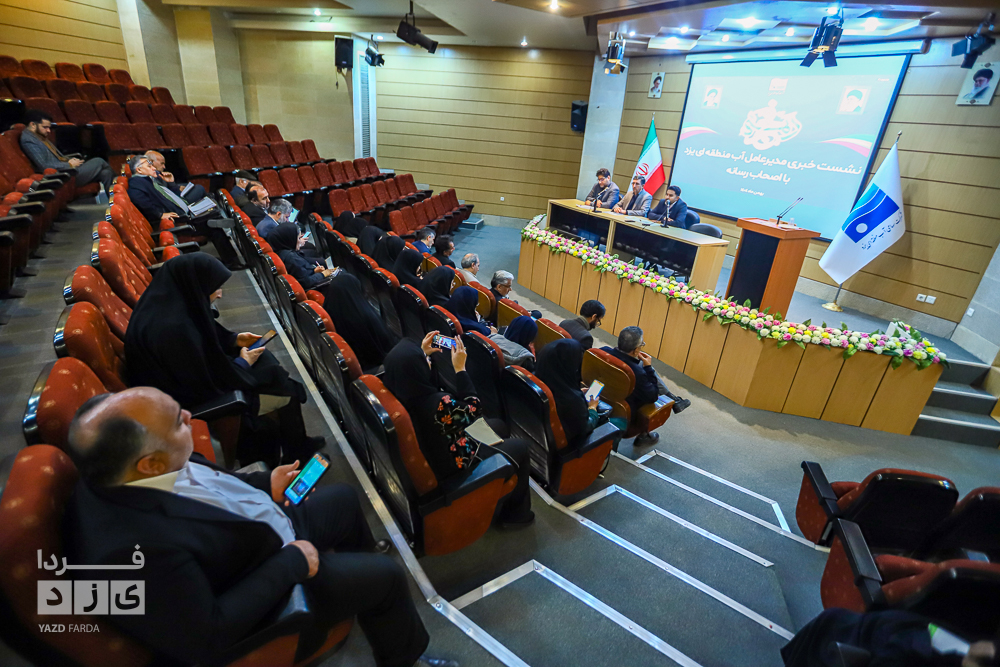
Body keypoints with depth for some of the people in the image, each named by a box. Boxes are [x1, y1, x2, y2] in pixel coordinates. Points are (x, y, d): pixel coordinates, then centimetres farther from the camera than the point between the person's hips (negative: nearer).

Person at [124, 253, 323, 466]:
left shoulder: (169, 301, -9)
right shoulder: (174, 328, -36)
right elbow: (209, 383, -26)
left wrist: (233, 339, 2)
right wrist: (243, 363, -12)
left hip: (192, 378, 9)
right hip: (193, 400, -9)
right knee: (288, 392, -3)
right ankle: (298, 452, 24)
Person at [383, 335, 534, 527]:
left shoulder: (395, 390, -16)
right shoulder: (437, 405, -40)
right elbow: (474, 409, -20)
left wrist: (421, 354, 2)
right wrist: (460, 369, -20)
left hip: (427, 457, 8)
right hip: (452, 470, -8)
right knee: (520, 448, 11)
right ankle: (515, 513, 32)